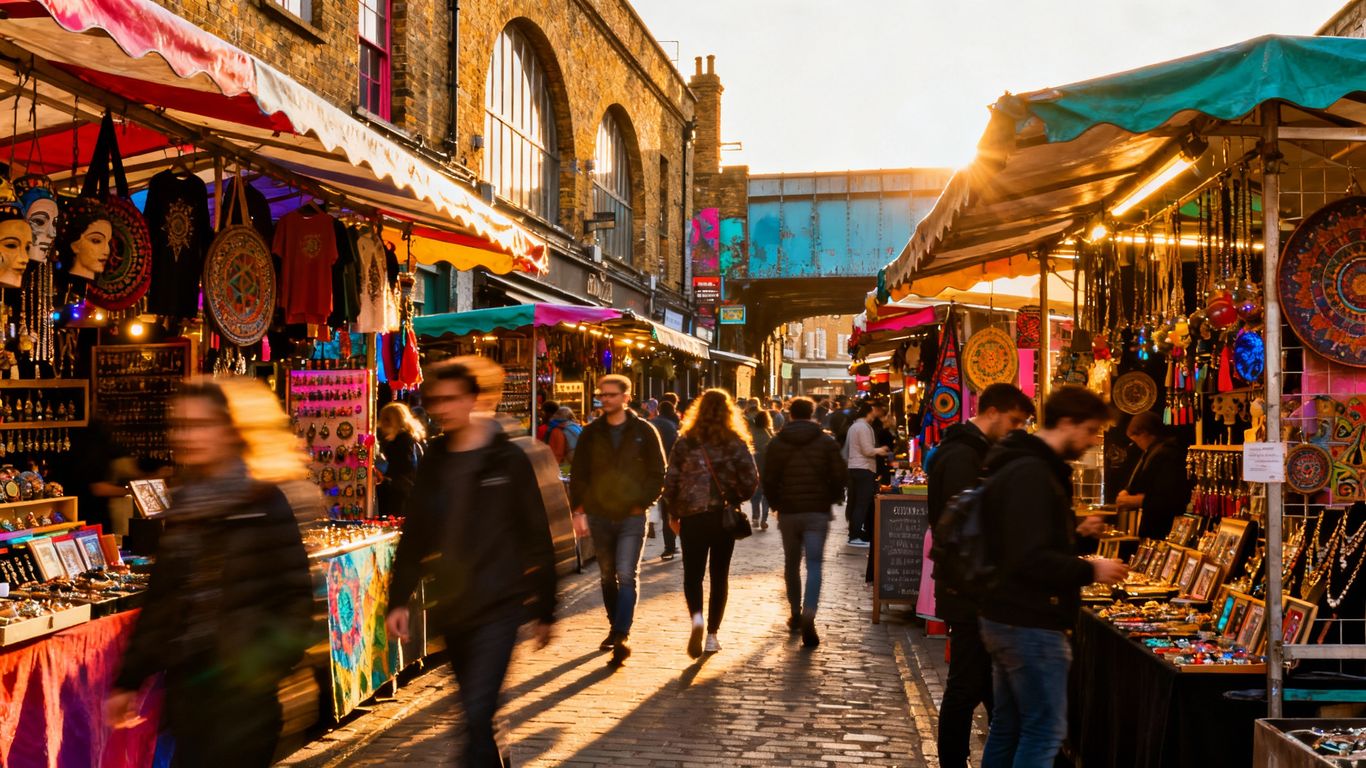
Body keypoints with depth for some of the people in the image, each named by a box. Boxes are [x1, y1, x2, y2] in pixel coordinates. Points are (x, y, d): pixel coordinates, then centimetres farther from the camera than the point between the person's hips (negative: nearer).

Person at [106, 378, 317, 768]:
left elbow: (294, 599, -12)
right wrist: (129, 680, 15)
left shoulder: (265, 502, -10)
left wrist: (260, 668, -22)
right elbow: (162, 601, 15)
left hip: (238, 691, -6)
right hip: (187, 686, 6)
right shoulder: (185, 504, 10)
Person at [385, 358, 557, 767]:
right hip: (450, 608, 5)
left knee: (477, 714, -14)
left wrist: (545, 610, -2)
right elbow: (414, 537, 11)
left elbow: (538, 538, -4)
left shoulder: (509, 460, -7)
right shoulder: (433, 463, 7)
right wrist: (399, 599, 3)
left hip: (498, 606, -5)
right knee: (474, 713, 16)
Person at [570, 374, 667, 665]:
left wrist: (642, 503, -8)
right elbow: (578, 474, 9)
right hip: (599, 517, 4)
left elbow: (658, 474, 2)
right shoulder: (591, 433, 6)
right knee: (608, 577, 13)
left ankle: (622, 635, -15)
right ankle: (616, 629, 26)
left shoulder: (644, 431, -1)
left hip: (632, 517, -3)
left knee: (626, 576, -13)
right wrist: (578, 510, 1)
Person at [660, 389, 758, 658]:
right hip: (725, 516, 1)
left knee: (692, 574, 8)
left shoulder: (685, 442, -2)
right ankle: (712, 634, 15)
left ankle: (696, 618, -18)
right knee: (720, 575, 13)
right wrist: (735, 498, 12)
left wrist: (672, 513, 8)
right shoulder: (736, 443, -2)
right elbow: (751, 481, -7)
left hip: (692, 517, -1)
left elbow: (671, 480, -3)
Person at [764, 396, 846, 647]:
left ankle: (795, 613, 24)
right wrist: (830, 500, 14)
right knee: (814, 565, -4)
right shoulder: (827, 443, -1)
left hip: (788, 513, 1)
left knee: (791, 564, 16)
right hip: (818, 513, -1)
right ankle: (808, 615, -21)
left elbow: (769, 481, 1)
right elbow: (839, 478, -2)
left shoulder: (777, 443, 1)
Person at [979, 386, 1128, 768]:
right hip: (1031, 625, -11)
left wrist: (1073, 531, 17)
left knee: (1007, 727, 15)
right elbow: (1032, 560, -26)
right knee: (1044, 730, -6)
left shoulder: (1022, 466, 15)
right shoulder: (1031, 474, -19)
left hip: (1006, 618, 11)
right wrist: (1090, 570, -16)